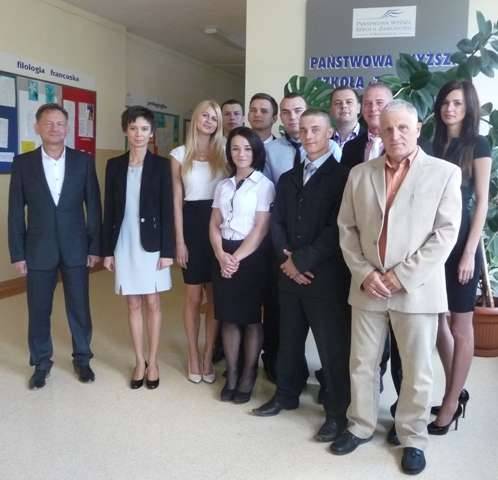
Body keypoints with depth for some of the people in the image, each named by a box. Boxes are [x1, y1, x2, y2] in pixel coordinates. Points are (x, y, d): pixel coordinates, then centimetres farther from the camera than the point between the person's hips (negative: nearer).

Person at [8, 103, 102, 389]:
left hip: (76, 247, 0)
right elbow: (16, 211, 1)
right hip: (38, 249, 0)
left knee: (79, 307, 8)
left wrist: (95, 247, -3)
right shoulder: (23, 163, 0)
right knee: (39, 310, 9)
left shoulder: (83, 161, 0)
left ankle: (82, 358, 26)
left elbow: (93, 206, 1)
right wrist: (17, 253, -2)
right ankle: (41, 362, 26)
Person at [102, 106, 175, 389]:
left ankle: (153, 362, 19)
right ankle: (140, 362, 21)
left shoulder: (161, 165, -2)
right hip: (125, 245, 2)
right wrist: (107, 250, 3)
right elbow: (110, 210, 5)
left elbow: (168, 210, -5)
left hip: (152, 244, -2)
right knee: (134, 305, 10)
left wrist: (167, 251, -10)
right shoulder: (115, 165, 5)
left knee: (153, 304, 6)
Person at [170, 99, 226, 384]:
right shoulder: (180, 155, 3)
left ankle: (208, 357, 19)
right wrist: (179, 240, -3)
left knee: (216, 296, 6)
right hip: (191, 224, -1)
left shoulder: (223, 152, 5)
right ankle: (194, 357, 21)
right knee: (194, 296, 6)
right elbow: (177, 199, 2)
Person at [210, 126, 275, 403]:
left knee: (251, 318, 4)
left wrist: (237, 258, -12)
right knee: (228, 317, 8)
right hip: (224, 257, 5)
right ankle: (231, 373, 20)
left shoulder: (264, 185, -4)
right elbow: (214, 225, 8)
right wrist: (222, 256, -8)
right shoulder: (223, 185, 12)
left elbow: (261, 229, -10)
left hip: (251, 257, -4)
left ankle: (249, 375, 18)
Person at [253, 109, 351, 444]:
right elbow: (277, 223, 10)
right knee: (289, 340, 17)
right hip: (290, 274, 6)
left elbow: (338, 228, -13)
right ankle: (287, 394, 34)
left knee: (332, 346, 1)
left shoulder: (343, 176, -5)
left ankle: (337, 411, 15)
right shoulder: (288, 179, 16)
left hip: (326, 276, -6)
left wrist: (302, 259, -13)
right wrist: (287, 260, -6)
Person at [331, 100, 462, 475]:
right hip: (368, 287, 3)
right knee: (362, 364, 13)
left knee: (417, 372, 8)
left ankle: (413, 439, 27)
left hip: (417, 289, -3)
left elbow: (446, 233, -8)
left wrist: (402, 276, -14)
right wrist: (364, 273, -7)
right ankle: (360, 426, 32)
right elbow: (347, 228, 7)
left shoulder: (445, 173, -3)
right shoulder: (360, 174, 7)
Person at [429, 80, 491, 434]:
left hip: (460, 242, -5)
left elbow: (482, 202, -6)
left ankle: (451, 402, 14)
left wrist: (470, 252, -13)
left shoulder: (478, 145, -2)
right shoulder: (433, 144, 11)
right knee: (437, 321, 10)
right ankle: (456, 391, 25)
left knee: (461, 325, 4)